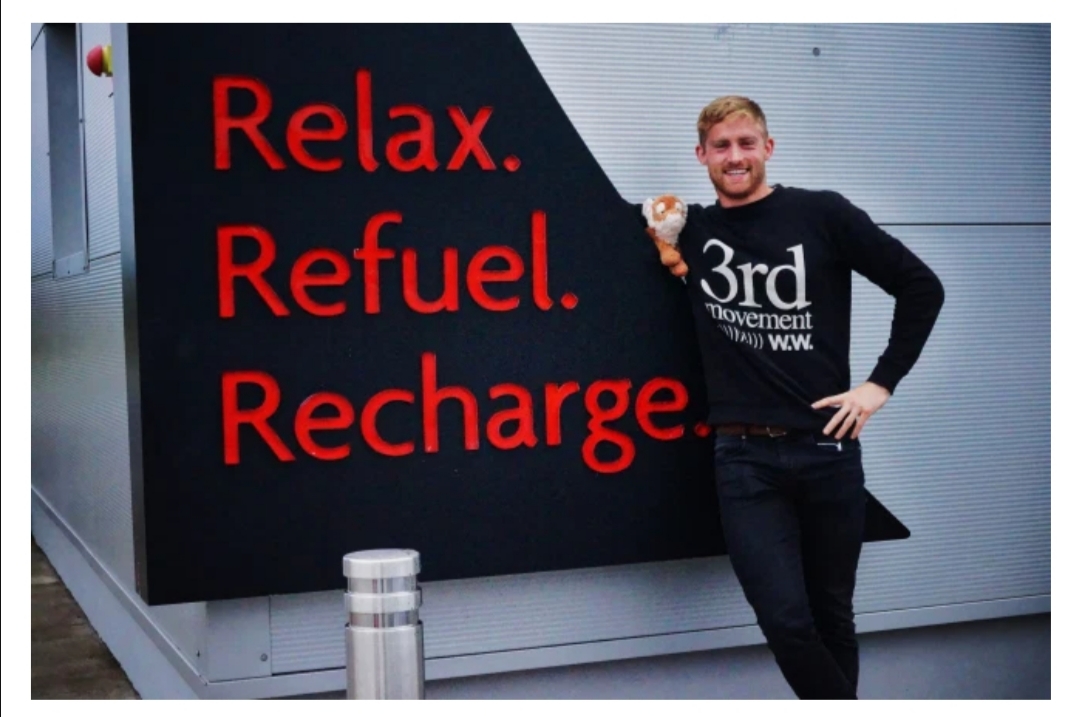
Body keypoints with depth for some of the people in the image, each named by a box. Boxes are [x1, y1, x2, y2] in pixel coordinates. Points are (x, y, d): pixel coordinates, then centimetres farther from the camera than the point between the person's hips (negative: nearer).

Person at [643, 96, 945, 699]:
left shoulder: (821, 214, -1)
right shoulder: (693, 229, 6)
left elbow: (922, 286, 3)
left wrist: (881, 384, -2)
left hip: (826, 448, -1)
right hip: (745, 457, 1)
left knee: (831, 617, 12)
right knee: (785, 622, -9)